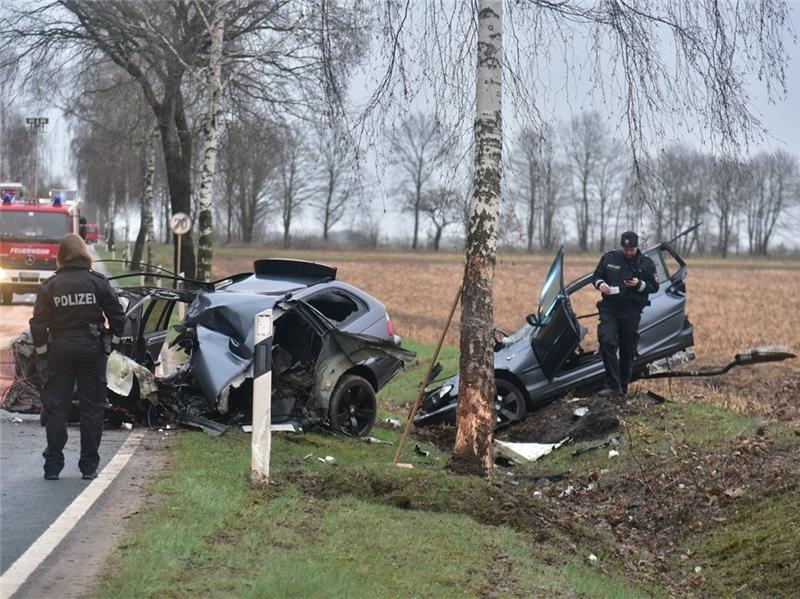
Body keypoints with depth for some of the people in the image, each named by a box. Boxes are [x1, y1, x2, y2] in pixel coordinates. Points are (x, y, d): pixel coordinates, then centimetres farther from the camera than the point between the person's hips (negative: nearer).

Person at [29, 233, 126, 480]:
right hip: (91, 348, 0)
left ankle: (52, 466, 7)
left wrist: (41, 349, 7)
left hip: (60, 349, 1)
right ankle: (89, 466, 7)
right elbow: (117, 314, -5)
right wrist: (114, 340, 9)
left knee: (56, 408, 7)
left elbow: (38, 321, -4)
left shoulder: (50, 285, -3)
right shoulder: (97, 281, -5)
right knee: (92, 408, 6)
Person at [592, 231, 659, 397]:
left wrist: (639, 284, -15)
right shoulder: (609, 258, 5)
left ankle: (623, 386, 20)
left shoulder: (646, 263, 3)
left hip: (631, 312, 0)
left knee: (627, 350, 6)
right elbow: (597, 276, 14)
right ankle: (613, 386, -17)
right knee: (607, 342, -18)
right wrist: (601, 284, -9)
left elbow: (654, 287, 4)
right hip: (609, 309, 0)